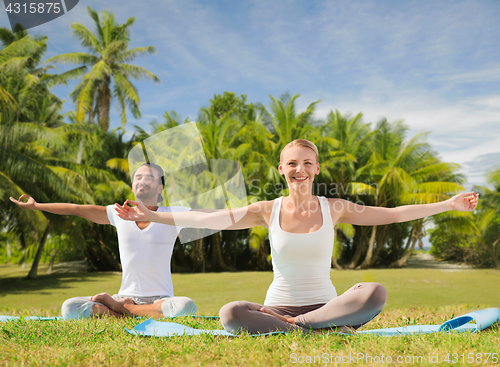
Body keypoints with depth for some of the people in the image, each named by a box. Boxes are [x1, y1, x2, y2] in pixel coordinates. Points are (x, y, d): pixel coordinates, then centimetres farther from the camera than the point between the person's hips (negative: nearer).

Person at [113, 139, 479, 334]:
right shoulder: (268, 210, 1)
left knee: (376, 293, -29)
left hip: (325, 304, 0)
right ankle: (323, 332, -27)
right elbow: (209, 219, -3)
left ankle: (292, 325, -23)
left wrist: (448, 204, 2)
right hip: (278, 305, 0)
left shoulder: (333, 208, 3)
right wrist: (151, 216, -8)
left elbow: (392, 214, 5)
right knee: (230, 313, -33)